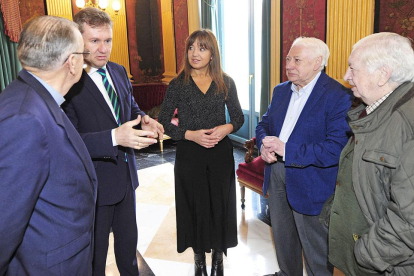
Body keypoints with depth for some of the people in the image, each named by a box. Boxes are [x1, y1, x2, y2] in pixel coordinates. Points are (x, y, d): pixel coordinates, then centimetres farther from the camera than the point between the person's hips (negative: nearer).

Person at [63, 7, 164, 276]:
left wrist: (143, 120, -8)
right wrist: (114, 138, -39)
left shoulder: (119, 71, 2)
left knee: (128, 242, 27)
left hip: (126, 174, 7)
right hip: (95, 183, -7)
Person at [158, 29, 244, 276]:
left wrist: (227, 127, -13)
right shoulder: (178, 85, -3)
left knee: (220, 206, 10)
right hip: (190, 156, -1)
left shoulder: (226, 83, 0)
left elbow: (239, 116, 8)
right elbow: (164, 123, -4)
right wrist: (191, 135, -17)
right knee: (195, 207, 9)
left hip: (220, 154, 1)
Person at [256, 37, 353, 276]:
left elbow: (337, 148, -27)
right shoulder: (281, 91, 7)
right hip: (277, 174, 7)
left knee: (315, 249, 11)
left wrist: (286, 149, -29)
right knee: (282, 236, 26)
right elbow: (265, 123, 13)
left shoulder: (339, 96, -18)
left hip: (311, 183, -7)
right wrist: (264, 144, -11)